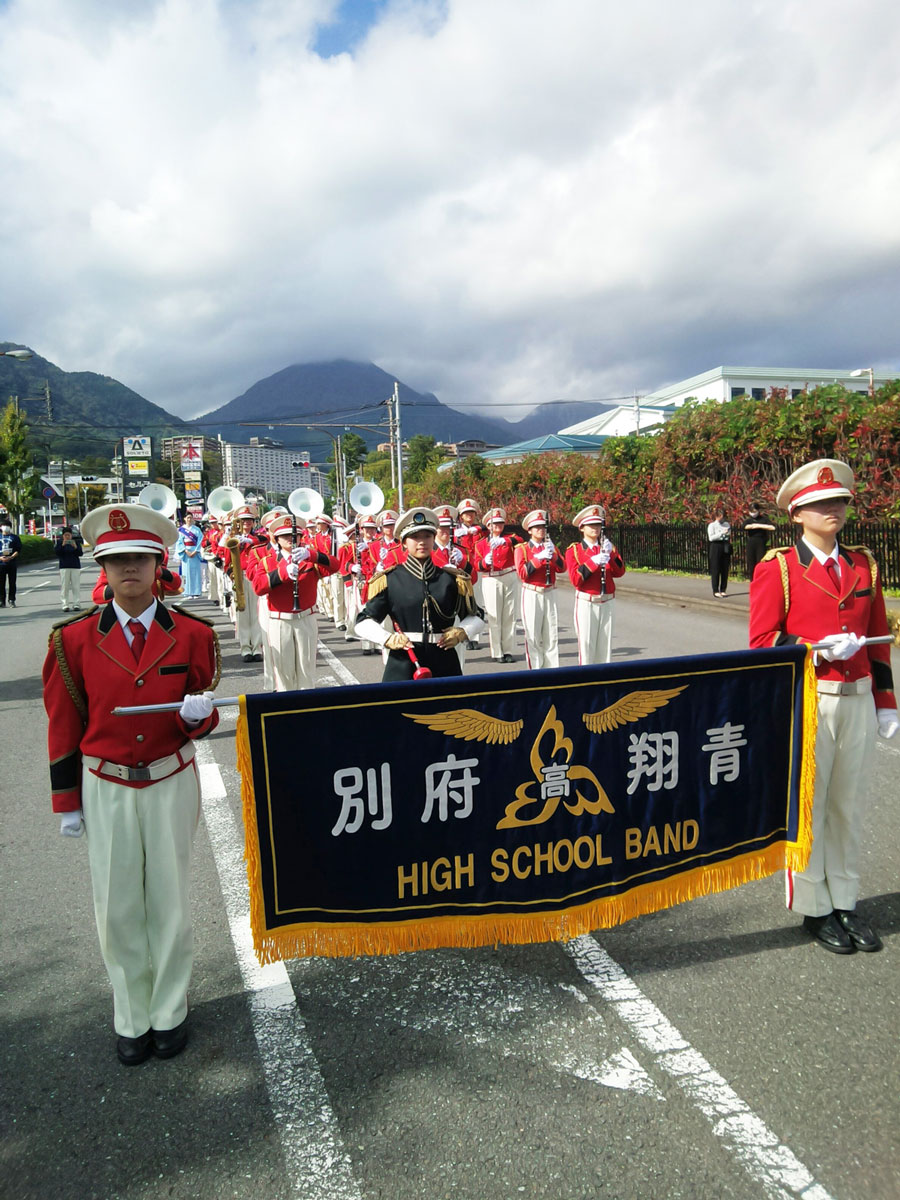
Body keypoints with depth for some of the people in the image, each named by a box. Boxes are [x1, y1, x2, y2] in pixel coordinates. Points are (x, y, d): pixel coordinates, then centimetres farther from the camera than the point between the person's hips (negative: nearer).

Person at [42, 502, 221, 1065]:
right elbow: (64, 725, 1)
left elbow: (202, 720, 2)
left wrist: (199, 712, -22)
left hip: (171, 784, 0)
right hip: (105, 789, 0)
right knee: (118, 907, 10)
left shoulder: (192, 633, -7)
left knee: (170, 900, 12)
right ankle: (132, 1018, 29)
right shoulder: (75, 638, -6)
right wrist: (67, 802, 4)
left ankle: (170, 1012, 31)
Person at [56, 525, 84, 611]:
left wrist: (75, 547, -19)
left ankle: (76, 604, 4)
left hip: (75, 566, 0)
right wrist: (63, 545, -19)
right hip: (64, 567, 0)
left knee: (75, 586, 0)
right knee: (64, 587, -3)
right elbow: (57, 552, -7)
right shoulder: (59, 542, 4)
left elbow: (81, 553, -2)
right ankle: (65, 605, -1)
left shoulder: (76, 542, 4)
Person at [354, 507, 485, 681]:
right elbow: (364, 623, 2)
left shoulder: (452, 579, 7)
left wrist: (462, 632, -4)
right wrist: (387, 639, -16)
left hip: (445, 667, 2)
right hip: (403, 668, -2)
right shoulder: (388, 580, 2)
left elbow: (476, 618, 17)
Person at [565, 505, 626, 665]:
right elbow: (575, 580, -12)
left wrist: (610, 554, -18)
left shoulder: (609, 547, 11)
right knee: (586, 643, -3)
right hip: (586, 604, -3)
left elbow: (619, 573, -3)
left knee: (605, 644, 7)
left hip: (607, 603, 3)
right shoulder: (574, 550, 0)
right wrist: (593, 561, -22)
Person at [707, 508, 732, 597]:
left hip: (726, 547, 5)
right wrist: (722, 533, -17)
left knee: (725, 570, 4)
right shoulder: (712, 525, -1)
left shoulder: (727, 524, 14)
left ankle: (723, 590, 12)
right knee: (715, 570, -3)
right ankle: (715, 591, 2)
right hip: (716, 547, -5)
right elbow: (711, 537, -12)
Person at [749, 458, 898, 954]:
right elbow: (762, 642, -8)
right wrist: (819, 650, -21)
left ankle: (845, 902, 27)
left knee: (848, 806, 13)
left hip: (857, 700, 5)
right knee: (806, 807, 5)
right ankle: (814, 908, 20)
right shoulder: (777, 568, -5)